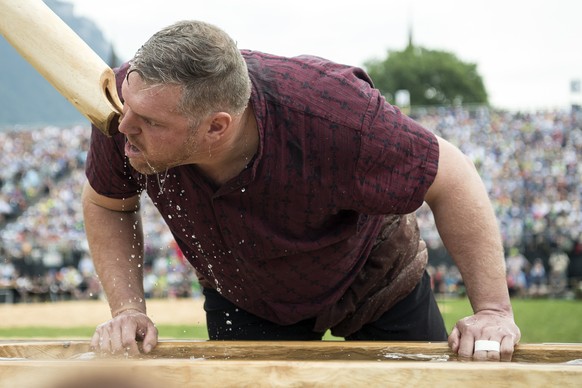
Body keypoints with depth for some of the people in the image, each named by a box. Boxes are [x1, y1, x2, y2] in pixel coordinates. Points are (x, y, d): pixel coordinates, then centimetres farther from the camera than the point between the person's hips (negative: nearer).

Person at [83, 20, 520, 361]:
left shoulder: (330, 116, -44)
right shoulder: (134, 96, -32)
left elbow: (451, 178, -30)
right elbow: (108, 205, -10)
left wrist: (493, 309, -30)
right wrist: (128, 309, -21)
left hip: (375, 279, -2)